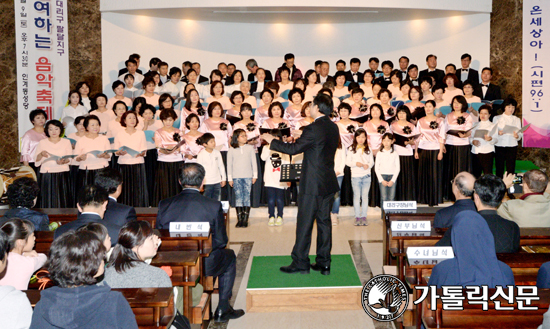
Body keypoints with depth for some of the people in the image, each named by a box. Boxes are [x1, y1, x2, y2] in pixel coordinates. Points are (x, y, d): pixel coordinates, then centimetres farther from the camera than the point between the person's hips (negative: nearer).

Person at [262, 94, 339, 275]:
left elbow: (293, 149, -17)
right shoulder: (333, 127, 8)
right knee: (324, 221, 11)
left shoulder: (313, 129, -18)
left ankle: (300, 262, 10)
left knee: (304, 224, 2)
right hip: (329, 184, 8)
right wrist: (301, 138, 24)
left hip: (312, 185, -8)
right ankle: (324, 263, 17)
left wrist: (271, 140, -5)